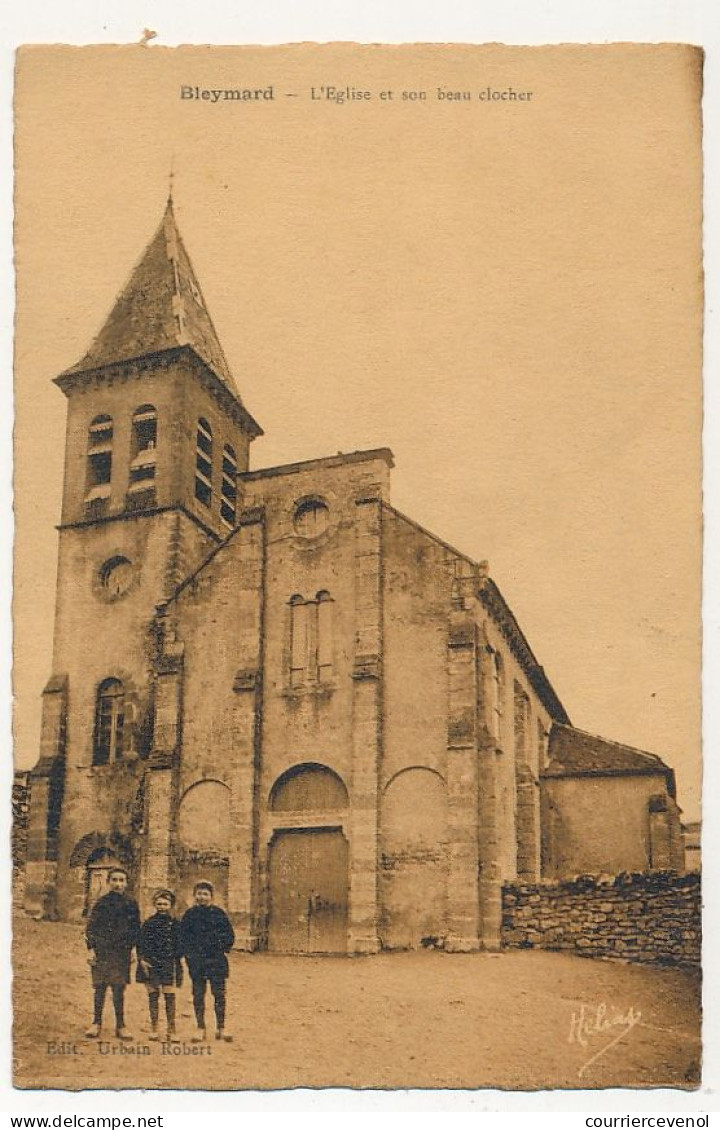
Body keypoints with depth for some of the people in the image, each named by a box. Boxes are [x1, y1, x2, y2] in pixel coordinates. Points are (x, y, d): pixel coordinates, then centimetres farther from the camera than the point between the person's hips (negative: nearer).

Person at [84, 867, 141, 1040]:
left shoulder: (131, 904, 7)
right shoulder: (102, 902, 3)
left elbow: (136, 928, 12)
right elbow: (91, 927, 2)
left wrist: (131, 947, 4)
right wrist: (91, 948, -5)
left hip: (122, 952, 1)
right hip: (102, 950, -1)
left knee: (119, 988, 2)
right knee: (100, 987, 1)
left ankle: (120, 1025, 9)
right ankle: (96, 1023, 13)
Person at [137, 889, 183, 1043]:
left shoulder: (175, 924, 6)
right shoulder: (149, 923, 4)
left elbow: (179, 945, 8)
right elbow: (141, 943, 4)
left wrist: (177, 962, 2)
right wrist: (142, 959, -7)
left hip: (169, 963, 0)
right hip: (151, 963, 0)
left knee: (170, 996, -5)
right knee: (153, 995, 2)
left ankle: (171, 1031, 0)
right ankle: (153, 1029, 11)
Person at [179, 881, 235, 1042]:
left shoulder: (218, 913, 4)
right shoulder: (190, 914, 4)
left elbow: (229, 934, 9)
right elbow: (183, 936, 8)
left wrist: (224, 949, -2)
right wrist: (187, 953, -1)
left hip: (217, 959, 0)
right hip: (196, 960, 0)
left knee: (219, 993, 0)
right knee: (198, 994, 4)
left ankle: (221, 1028, 7)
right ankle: (200, 1028, 12)